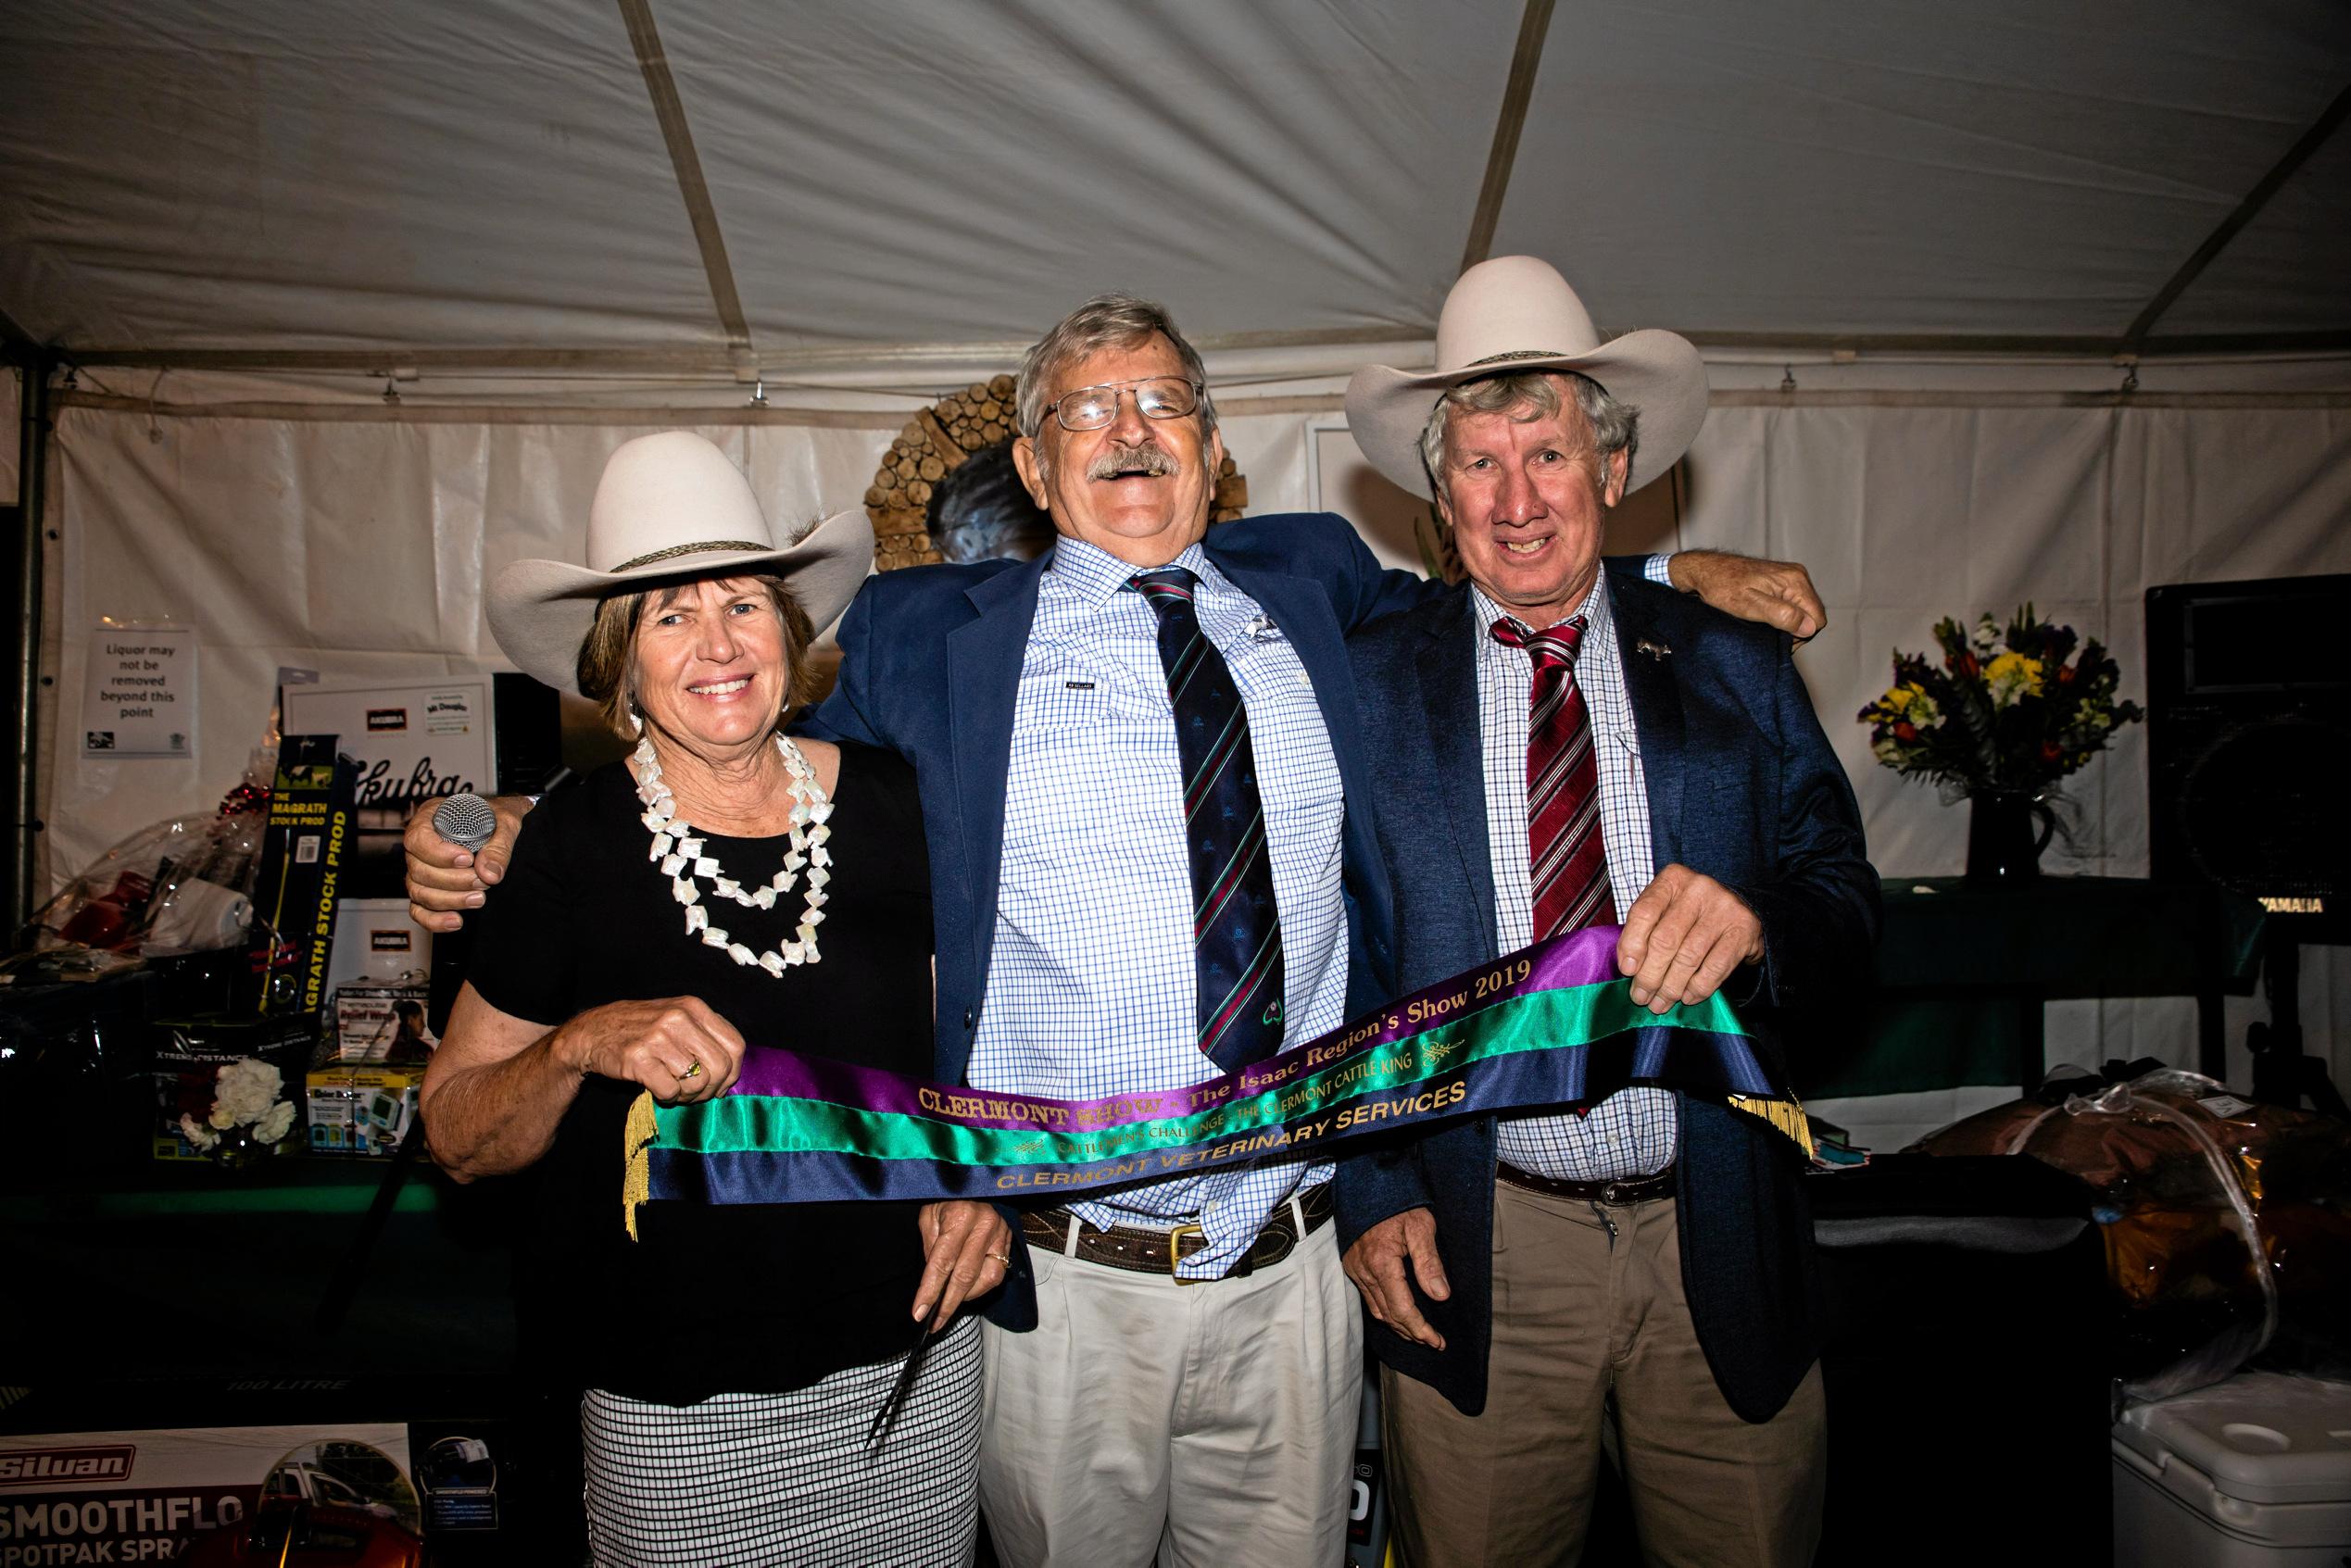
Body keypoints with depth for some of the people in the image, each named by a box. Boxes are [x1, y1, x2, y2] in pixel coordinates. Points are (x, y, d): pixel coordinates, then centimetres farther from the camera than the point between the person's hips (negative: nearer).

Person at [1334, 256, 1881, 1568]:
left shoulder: (1737, 669, 4)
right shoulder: (1369, 685, 0)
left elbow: (1850, 910, 0)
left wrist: (1753, 913, -23)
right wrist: (1371, 1189, -7)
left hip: (1721, 1238, 2)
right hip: (1476, 1248, -1)